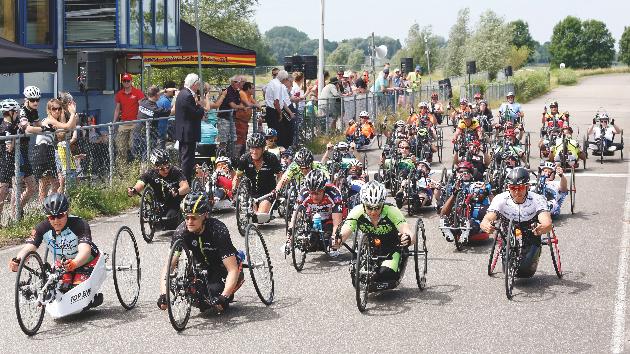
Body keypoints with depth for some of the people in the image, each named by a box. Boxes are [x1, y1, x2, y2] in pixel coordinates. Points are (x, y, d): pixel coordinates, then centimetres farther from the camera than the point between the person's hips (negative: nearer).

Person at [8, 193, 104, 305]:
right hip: (61, 263, 4)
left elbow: (85, 251, -44)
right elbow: (29, 248, -31)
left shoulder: (79, 225, -31)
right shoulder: (42, 228, -20)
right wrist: (17, 260, -53)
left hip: (87, 262, -4)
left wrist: (73, 264, -65)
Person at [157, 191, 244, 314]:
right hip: (202, 266, 4)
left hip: (223, 267, -3)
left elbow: (233, 270, -36)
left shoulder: (218, 230, -33)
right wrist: (163, 295, -37)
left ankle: (226, 296, 4)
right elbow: (169, 266, -22)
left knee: (214, 291, -31)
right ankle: (203, 302, 5)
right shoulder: (182, 231, -23)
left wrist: (224, 297, -48)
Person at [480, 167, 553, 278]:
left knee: (526, 271, -23)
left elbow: (548, 223, -34)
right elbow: (485, 221, -28)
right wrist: (487, 226, -54)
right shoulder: (500, 199, -16)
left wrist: (541, 228, -59)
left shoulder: (537, 200, -19)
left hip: (530, 243, -1)